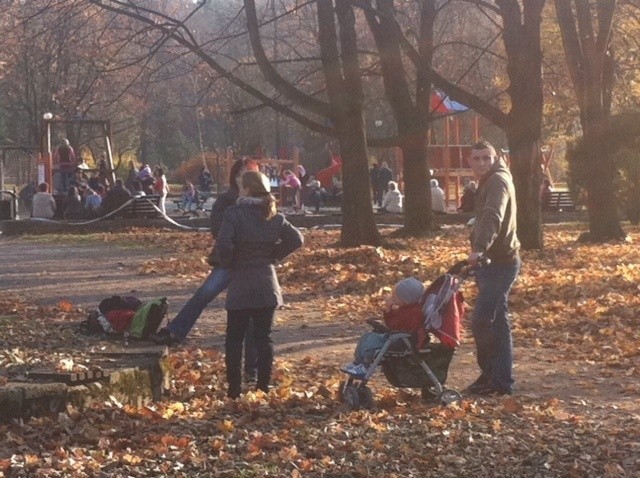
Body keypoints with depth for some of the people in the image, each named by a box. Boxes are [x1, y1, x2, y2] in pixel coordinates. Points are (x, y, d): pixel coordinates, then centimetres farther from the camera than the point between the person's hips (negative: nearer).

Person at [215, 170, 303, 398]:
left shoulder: (234, 213, -12)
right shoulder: (273, 215, 4)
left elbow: (223, 245, -22)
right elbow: (296, 239, 3)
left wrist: (228, 263, -3)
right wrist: (273, 256, 10)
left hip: (240, 286, -4)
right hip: (267, 285, 4)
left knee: (234, 338, 5)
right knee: (264, 336, 9)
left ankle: (234, 389, 3)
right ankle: (264, 386, 8)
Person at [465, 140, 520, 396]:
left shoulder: (497, 181, -16)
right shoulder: (489, 181, 16)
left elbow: (492, 217, -34)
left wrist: (479, 248, -46)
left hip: (500, 262, -11)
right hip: (496, 260, 11)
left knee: (481, 321, -12)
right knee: (497, 322, 13)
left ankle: (493, 377, -4)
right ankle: (501, 379, 19)